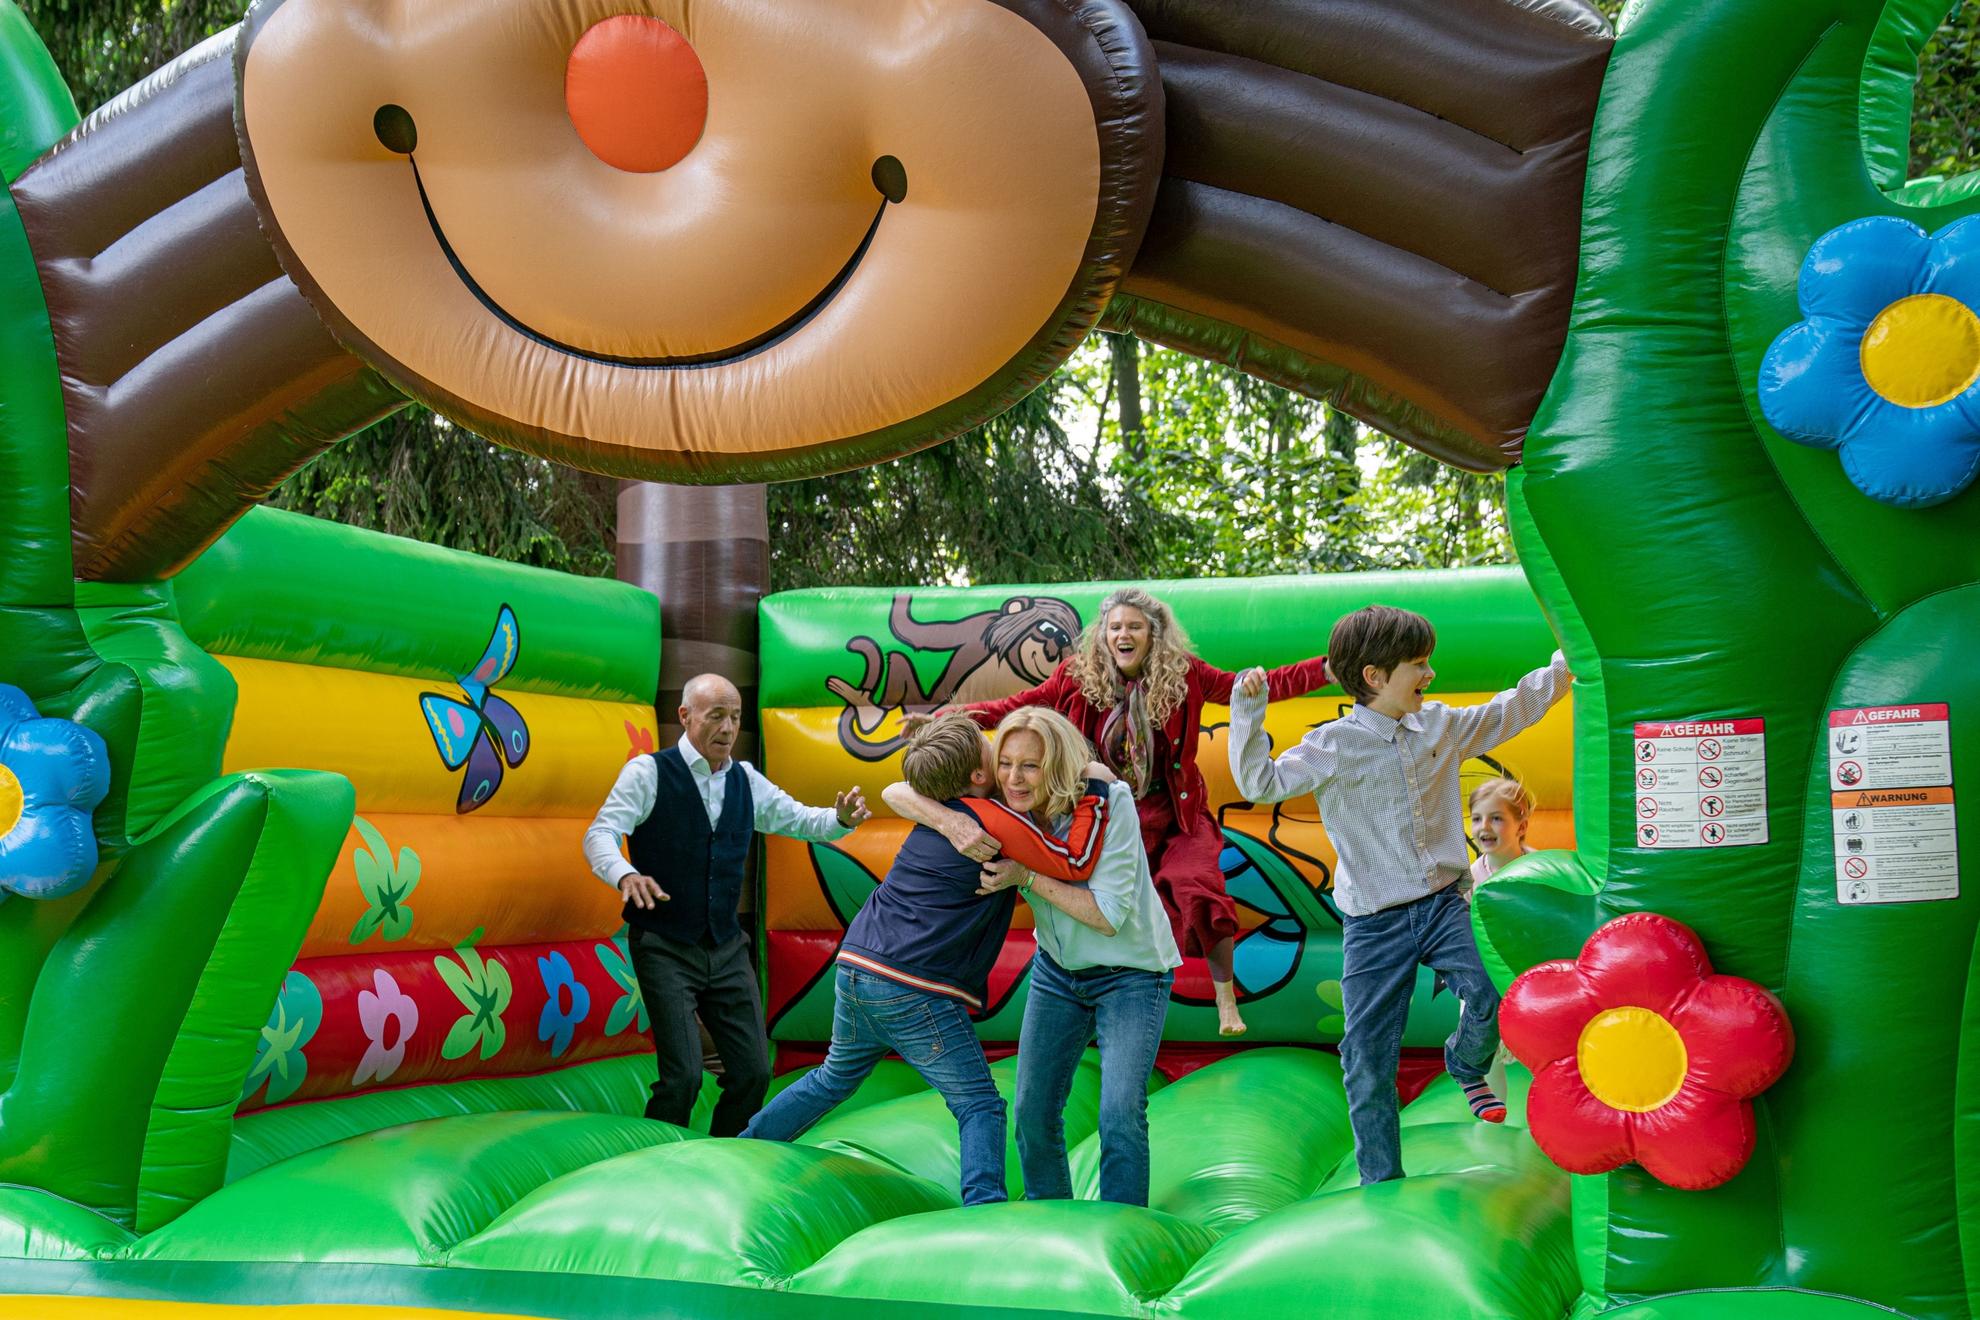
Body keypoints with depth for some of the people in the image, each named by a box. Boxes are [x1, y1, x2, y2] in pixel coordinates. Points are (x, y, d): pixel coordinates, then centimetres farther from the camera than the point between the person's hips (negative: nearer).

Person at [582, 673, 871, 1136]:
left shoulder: (746, 780, 9)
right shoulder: (650, 772, -7)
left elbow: (800, 820, 13)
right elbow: (600, 834, -16)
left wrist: (840, 819, -10)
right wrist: (625, 874, -38)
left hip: (727, 948, 5)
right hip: (664, 949, -5)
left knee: (754, 1071, 4)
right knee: (683, 1075, -13)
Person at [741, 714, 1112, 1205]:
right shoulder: (994, 819, -11)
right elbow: (1076, 864, -13)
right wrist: (1093, 792, -4)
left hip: (857, 965, 8)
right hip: (914, 993, -8)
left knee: (834, 1078, 29)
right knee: (980, 1106, 0)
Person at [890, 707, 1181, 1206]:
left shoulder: (1108, 802, -26)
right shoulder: (999, 810, -14)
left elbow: (1109, 915, -26)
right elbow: (897, 793, -17)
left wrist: (1029, 875, -32)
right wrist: (951, 822, -36)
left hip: (1130, 972, -4)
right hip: (1058, 969, 5)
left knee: (1121, 1113, -16)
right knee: (1034, 1108, 4)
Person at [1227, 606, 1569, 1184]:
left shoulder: (1440, 724, 6)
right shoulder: (1333, 746, -10)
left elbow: (1505, 714, 20)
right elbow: (1261, 783, -15)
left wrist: (1564, 667, 19)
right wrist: (1248, 714, -22)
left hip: (1443, 903, 3)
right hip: (1374, 925, -3)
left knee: (1496, 996, -20)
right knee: (1369, 1059, -1)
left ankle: (1466, 1064, 17)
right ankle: (1382, 1183, 15)